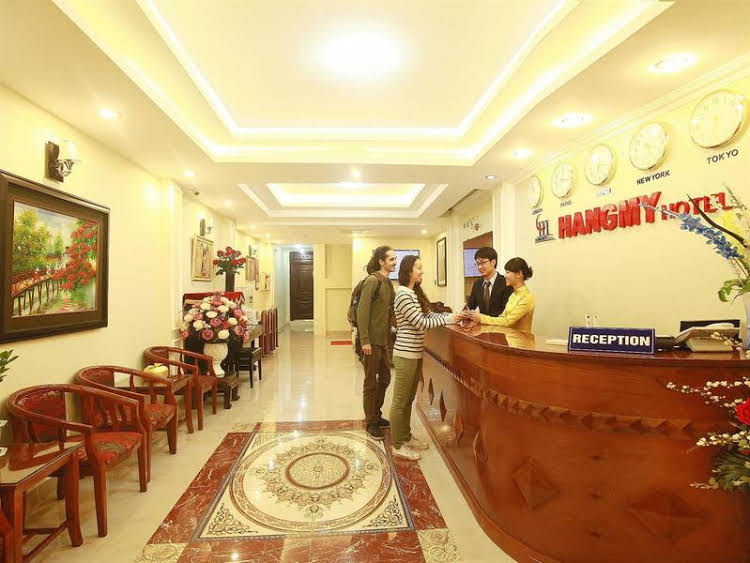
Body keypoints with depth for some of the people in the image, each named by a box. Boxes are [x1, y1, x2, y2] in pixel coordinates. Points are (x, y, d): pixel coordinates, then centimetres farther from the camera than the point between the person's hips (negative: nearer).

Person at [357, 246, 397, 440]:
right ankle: (370, 422, 20)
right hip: (372, 340, -9)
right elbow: (362, 311, -20)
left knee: (385, 378, 18)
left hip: (384, 339, 9)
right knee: (371, 382, 5)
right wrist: (364, 340, -21)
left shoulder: (387, 282, 11)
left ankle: (376, 415, 35)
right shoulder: (372, 280, -16)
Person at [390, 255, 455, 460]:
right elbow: (420, 323, -20)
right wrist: (450, 319, -17)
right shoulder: (403, 295, -18)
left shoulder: (415, 293, 11)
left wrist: (455, 316, -3)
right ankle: (398, 446, 17)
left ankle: (406, 436, 34)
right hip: (406, 354, -9)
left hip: (415, 353, 9)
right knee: (400, 401, 4)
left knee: (409, 399, 19)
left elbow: (429, 314, 8)